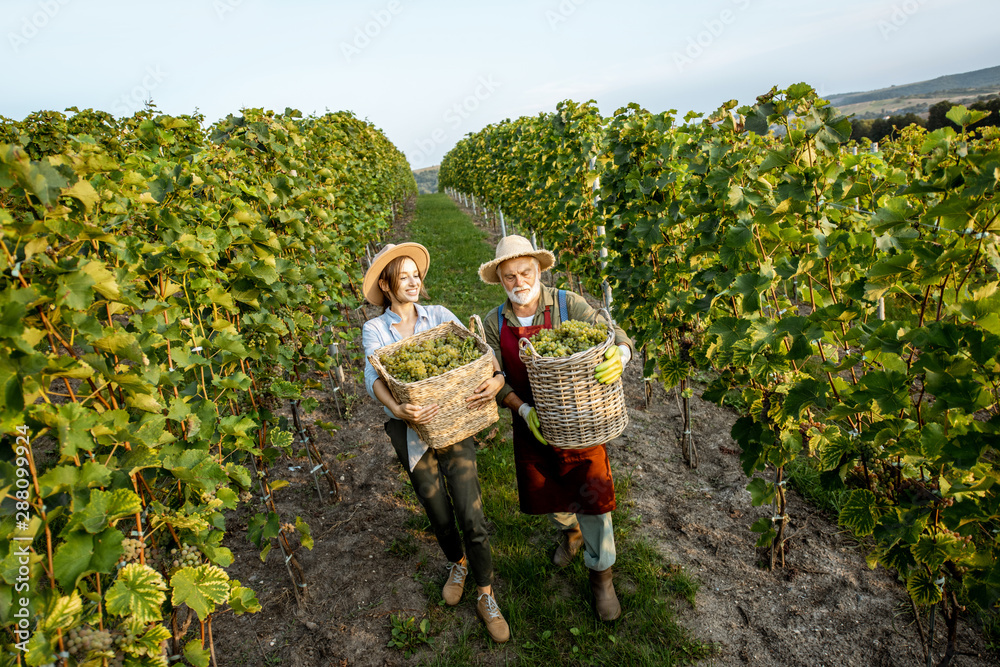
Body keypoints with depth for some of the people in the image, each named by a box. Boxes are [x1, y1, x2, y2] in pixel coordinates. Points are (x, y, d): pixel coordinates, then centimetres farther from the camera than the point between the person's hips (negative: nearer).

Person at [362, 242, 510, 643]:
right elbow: (374, 378, -16)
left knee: (471, 515, -2)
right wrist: (396, 408, -36)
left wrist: (496, 376, -28)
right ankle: (457, 564, 46)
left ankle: (486, 598, 20)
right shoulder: (374, 329, 0)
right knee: (439, 515, 14)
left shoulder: (439, 316, 3)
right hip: (412, 431, 0)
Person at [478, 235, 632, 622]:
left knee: (593, 496, 0)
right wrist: (524, 410, -22)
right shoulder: (494, 325, -4)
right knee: (546, 495, 19)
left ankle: (600, 575, 28)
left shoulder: (568, 305, -12)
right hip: (531, 426, 3)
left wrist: (618, 357, -39)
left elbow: (616, 338, -15)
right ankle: (570, 532, 55)